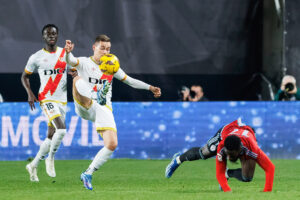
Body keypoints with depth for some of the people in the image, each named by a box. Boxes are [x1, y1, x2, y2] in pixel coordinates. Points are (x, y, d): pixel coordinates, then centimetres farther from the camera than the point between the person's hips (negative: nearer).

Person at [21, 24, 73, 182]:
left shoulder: (65, 54, 8)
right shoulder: (36, 57, -1)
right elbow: (25, 76, 10)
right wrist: (30, 93, -6)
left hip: (62, 100, 5)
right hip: (46, 99, -5)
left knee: (51, 136, 6)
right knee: (61, 129, -24)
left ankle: (33, 165, 21)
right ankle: (50, 159, -3)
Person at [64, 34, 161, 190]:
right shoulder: (84, 63, 3)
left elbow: (129, 80, 28)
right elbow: (71, 61, -19)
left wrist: (149, 87, 21)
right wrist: (68, 52, -43)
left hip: (104, 109, 4)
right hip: (85, 107, -4)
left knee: (112, 145, -14)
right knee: (78, 79, -30)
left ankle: (88, 174, 2)